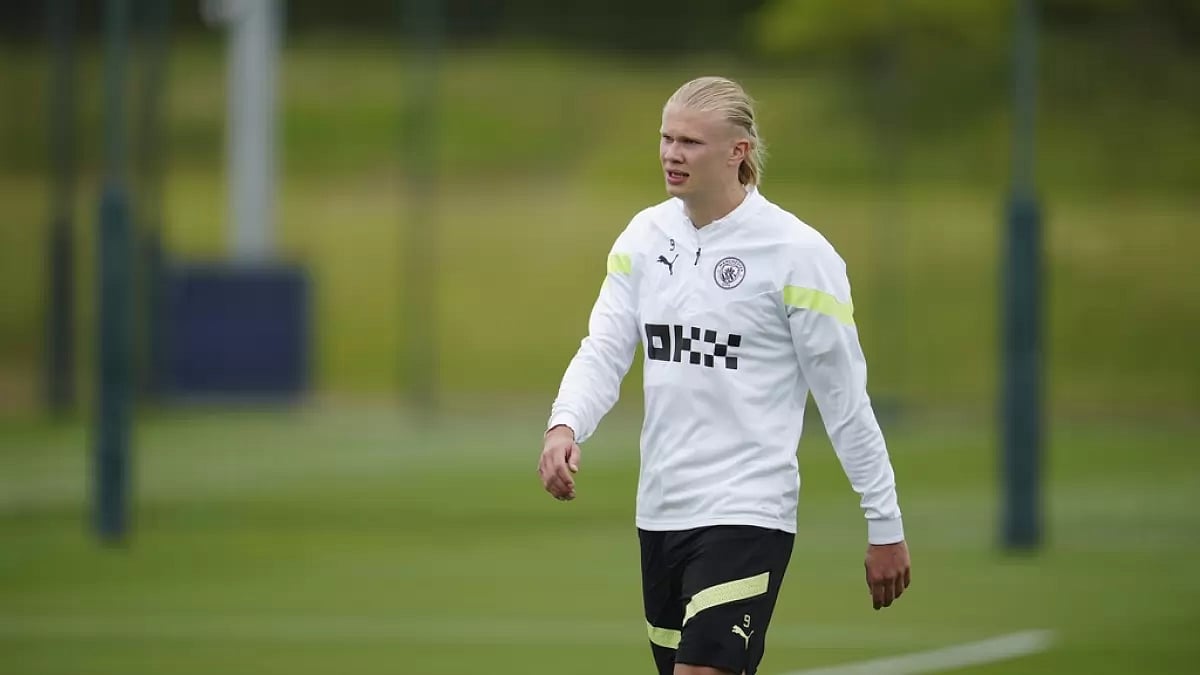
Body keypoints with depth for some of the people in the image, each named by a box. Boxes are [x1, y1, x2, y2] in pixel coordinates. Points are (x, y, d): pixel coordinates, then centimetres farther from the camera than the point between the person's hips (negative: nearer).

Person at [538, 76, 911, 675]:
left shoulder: (796, 252, -9)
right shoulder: (645, 236, 7)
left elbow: (844, 397, -6)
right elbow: (604, 350, 2)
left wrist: (885, 526, -4)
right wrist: (564, 427, -19)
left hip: (746, 513, -6)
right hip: (661, 509, 7)